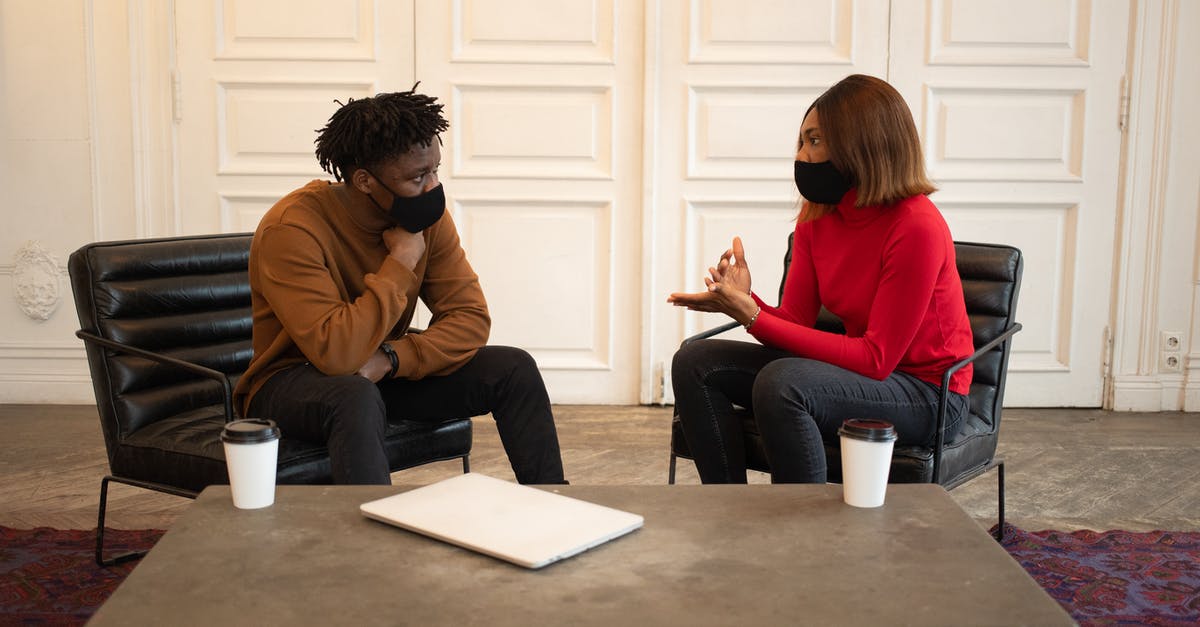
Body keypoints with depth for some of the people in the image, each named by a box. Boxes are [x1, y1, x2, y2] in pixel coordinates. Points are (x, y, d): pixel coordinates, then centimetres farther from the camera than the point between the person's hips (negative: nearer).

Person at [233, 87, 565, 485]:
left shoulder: (426, 217, -8)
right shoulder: (292, 229, -27)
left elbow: (471, 318, -11)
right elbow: (336, 352, -35)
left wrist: (389, 358, -27)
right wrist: (404, 257, -29)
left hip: (384, 375, 6)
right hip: (290, 384, -5)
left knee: (514, 369, -11)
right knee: (357, 396, -40)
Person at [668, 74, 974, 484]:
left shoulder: (917, 227, -22)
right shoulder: (816, 215, 0)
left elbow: (876, 358, -23)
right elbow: (795, 320, 2)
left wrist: (754, 318, -26)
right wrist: (746, 303, -21)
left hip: (925, 392, -8)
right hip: (857, 368, 8)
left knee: (780, 383, -34)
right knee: (696, 363, -6)